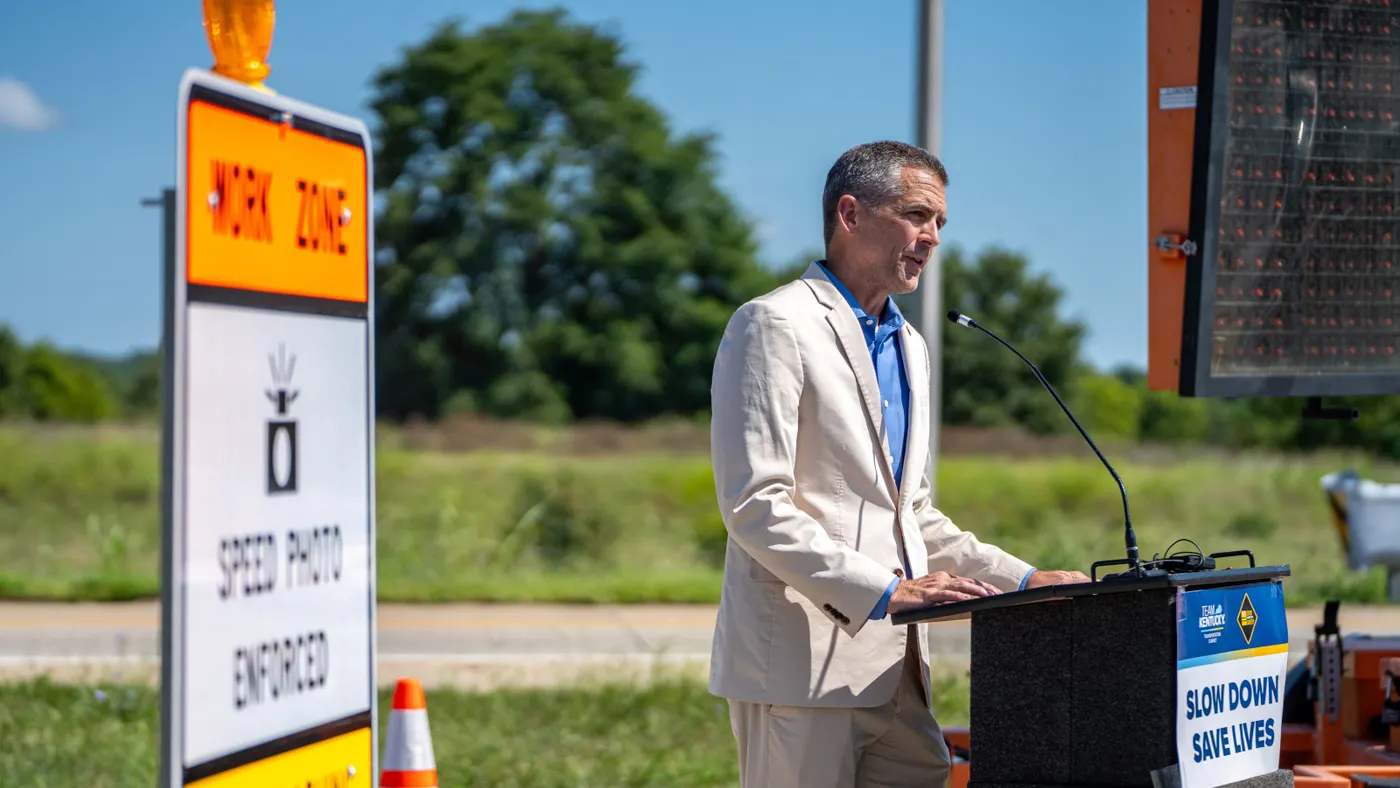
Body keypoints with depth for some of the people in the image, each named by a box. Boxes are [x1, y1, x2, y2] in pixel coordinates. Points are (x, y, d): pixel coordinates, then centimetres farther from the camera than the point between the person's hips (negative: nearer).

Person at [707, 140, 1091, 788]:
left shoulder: (908, 346, 23)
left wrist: (1023, 580, 15)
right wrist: (886, 591, -21)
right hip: (802, 665, -8)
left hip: (891, 667, 8)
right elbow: (755, 505, -15)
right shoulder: (775, 325, -6)